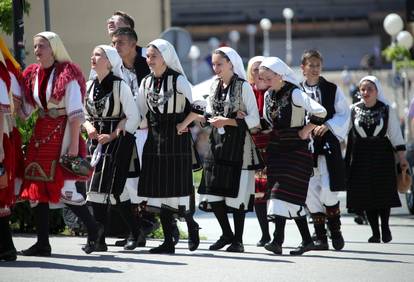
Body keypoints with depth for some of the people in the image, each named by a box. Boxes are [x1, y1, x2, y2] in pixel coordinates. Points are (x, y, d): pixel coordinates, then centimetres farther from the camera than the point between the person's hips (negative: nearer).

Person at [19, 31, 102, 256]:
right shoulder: (32, 75, 10)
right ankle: (42, 243, 9)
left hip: (63, 134, -7)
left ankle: (93, 229, 12)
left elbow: (76, 114, -12)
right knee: (35, 189, 4)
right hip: (41, 135, 7)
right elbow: (24, 109, 13)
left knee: (64, 190, -9)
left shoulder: (67, 75, -9)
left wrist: (73, 146, -17)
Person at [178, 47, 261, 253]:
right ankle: (227, 234, 21)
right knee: (212, 192, 3)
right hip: (217, 141, 6)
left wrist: (226, 121, -16)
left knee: (236, 193, -4)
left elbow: (254, 120, -11)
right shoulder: (215, 85, 11)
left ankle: (238, 240, 6)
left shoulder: (243, 87, -8)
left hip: (238, 144, -6)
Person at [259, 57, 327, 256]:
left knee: (284, 193, -16)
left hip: (296, 150, -7)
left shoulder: (294, 94, -14)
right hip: (276, 148, 7)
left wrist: (305, 131, -15)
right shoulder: (268, 95, 10)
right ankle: (307, 240, 13)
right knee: (292, 196, 7)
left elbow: (320, 112, -23)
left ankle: (278, 240, -22)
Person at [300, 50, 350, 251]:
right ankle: (320, 237, 7)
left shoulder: (332, 90, 5)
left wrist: (327, 126, -11)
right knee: (310, 192, -1)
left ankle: (335, 231, 9)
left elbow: (344, 114, 3)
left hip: (327, 144, -2)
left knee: (328, 192, -10)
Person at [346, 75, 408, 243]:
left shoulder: (387, 110, 0)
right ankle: (375, 232, 7)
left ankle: (385, 228, 12)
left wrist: (402, 157, -4)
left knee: (384, 192, -3)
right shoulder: (354, 110, 3)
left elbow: (395, 135, 0)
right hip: (361, 157, 1)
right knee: (366, 194, 0)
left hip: (382, 155, -1)